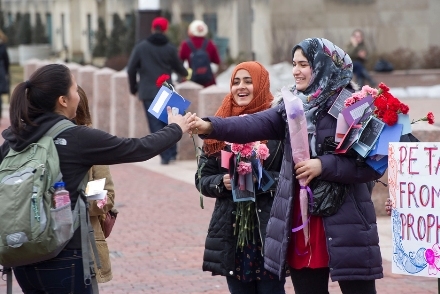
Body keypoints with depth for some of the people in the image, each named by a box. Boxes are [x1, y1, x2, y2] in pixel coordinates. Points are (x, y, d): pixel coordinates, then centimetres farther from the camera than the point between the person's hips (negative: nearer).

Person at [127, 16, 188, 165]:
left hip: (148, 92, -2)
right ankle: (172, 153, 16)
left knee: (156, 125, -1)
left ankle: (165, 155, -7)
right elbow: (179, 68, 12)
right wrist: (186, 73, 35)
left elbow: (131, 69, -3)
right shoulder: (170, 48, 0)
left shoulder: (140, 47, -3)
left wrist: (134, 87, 12)